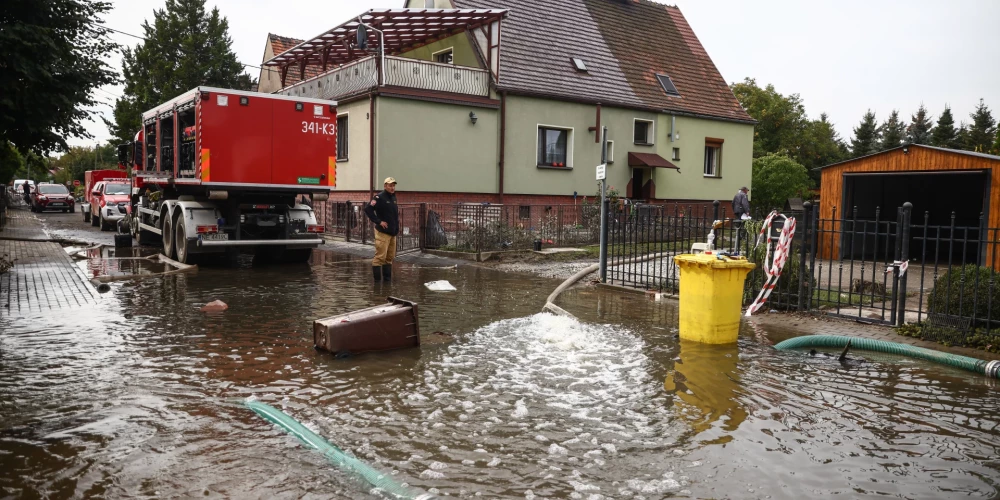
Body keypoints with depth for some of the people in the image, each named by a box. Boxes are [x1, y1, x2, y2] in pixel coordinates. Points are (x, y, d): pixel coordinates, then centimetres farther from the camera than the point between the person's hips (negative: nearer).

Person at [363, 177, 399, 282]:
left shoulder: (393, 197, 14)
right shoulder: (379, 197, -11)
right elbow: (368, 209, -19)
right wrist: (378, 221, -18)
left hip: (393, 232, 8)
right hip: (383, 232, -8)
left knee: (390, 257, 12)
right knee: (380, 256, -8)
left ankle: (387, 278, 20)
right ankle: (377, 279, -3)